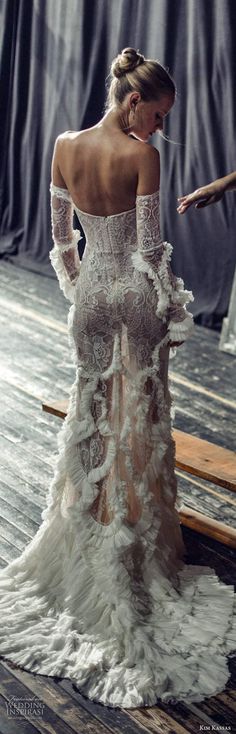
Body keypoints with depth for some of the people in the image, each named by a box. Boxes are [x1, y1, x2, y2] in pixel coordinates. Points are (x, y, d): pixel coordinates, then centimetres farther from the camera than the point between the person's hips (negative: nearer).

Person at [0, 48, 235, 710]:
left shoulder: (65, 147, -3)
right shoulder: (142, 155, -18)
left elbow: (60, 237, 5)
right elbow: (149, 247, -16)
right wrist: (176, 312, -4)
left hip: (91, 294, 4)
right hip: (138, 294, -4)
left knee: (91, 407, 18)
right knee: (141, 415, 9)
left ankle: (87, 529, 31)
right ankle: (139, 543, 21)